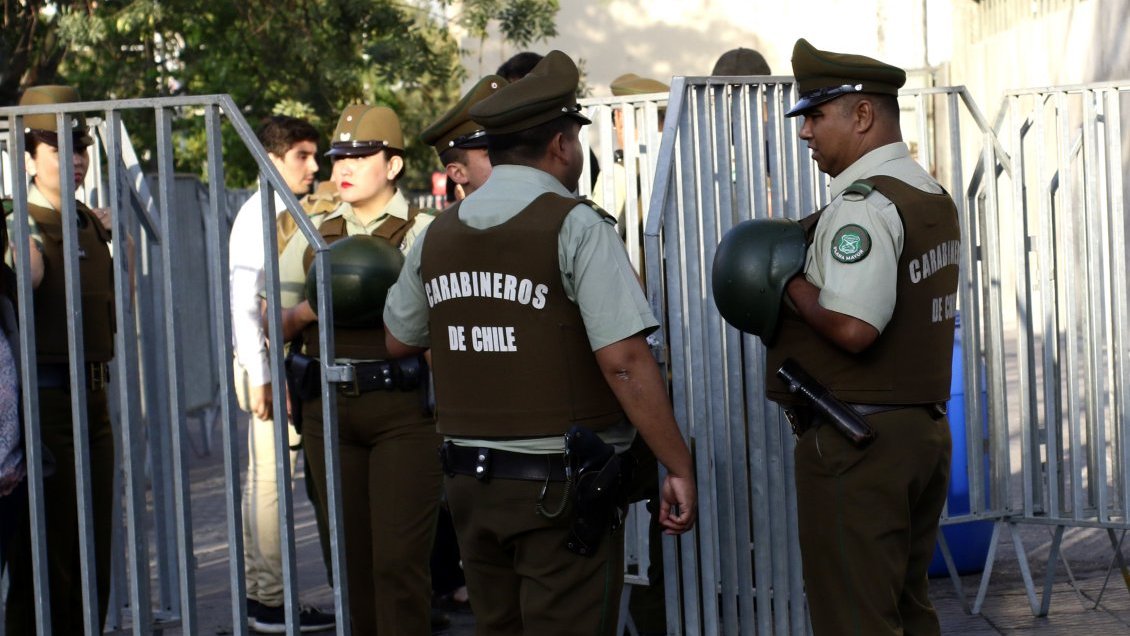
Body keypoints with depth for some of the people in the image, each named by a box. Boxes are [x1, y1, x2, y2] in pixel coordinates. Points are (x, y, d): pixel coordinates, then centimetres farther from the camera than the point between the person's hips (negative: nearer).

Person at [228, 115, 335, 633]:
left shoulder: (290, 215, 14)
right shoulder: (258, 215, -11)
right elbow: (244, 302, -16)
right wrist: (260, 377, -18)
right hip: (270, 364, -9)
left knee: (268, 481, 13)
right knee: (269, 481, -5)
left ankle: (260, 594, 20)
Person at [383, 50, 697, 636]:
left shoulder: (438, 235, 7)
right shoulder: (575, 228, -12)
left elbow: (399, 339, 21)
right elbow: (624, 361, -19)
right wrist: (679, 467, -14)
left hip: (469, 478, 6)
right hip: (559, 483, -6)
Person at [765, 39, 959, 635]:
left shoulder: (862, 204, -17)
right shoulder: (933, 196, 14)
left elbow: (853, 328, -29)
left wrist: (792, 285, -12)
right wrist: (809, 278, 11)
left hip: (854, 441, -10)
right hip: (925, 427, 10)